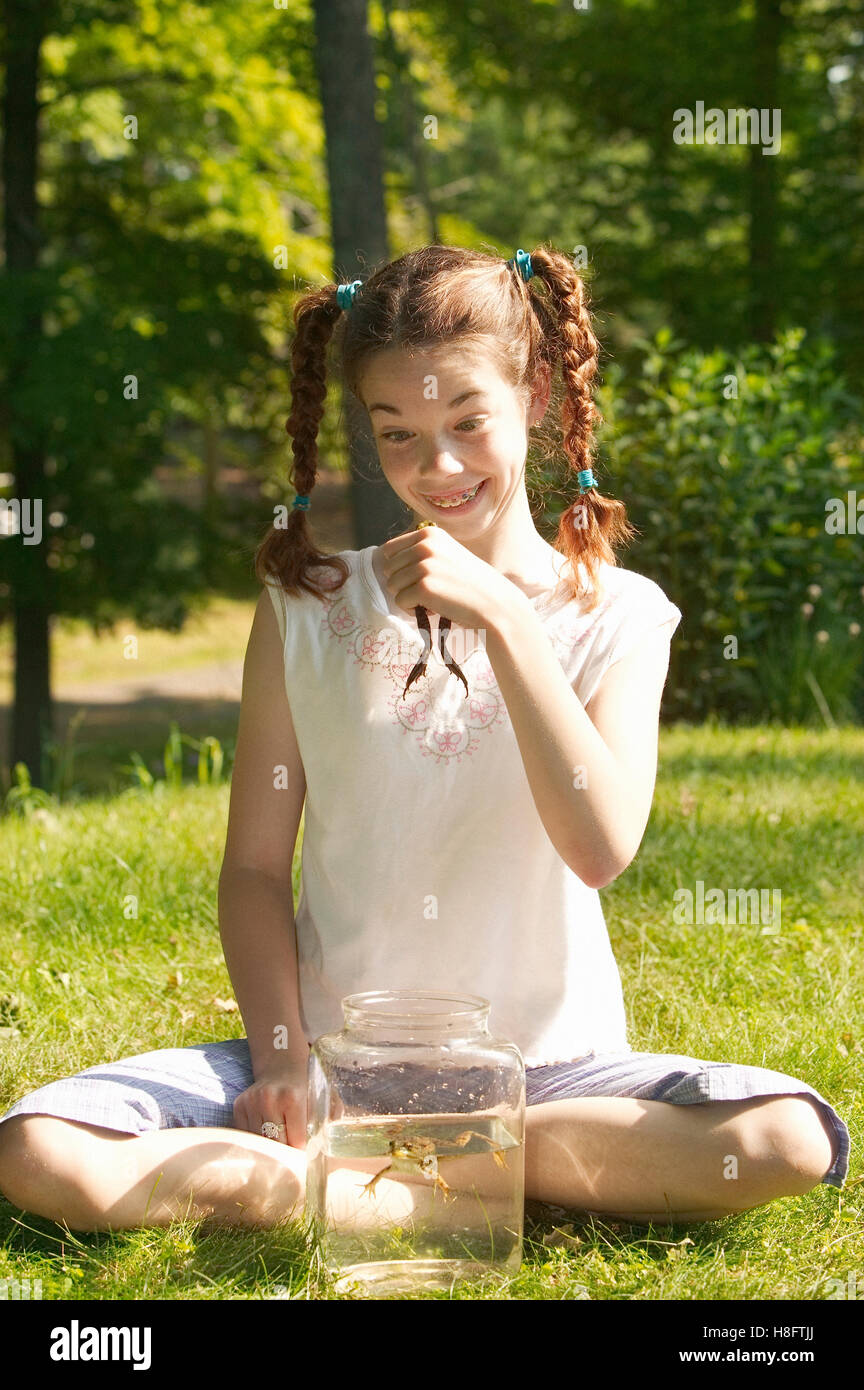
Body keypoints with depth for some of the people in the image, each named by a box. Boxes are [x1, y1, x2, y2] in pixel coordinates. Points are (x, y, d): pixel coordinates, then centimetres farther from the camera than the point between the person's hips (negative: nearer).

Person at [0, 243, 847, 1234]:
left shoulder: (614, 613, 1)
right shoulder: (308, 605, 5)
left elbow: (602, 848, -14)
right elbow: (255, 865, 6)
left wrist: (501, 615, -19)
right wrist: (281, 1064, -9)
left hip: (542, 1063, 0)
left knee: (788, 1141, -28)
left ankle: (366, 1170, -17)